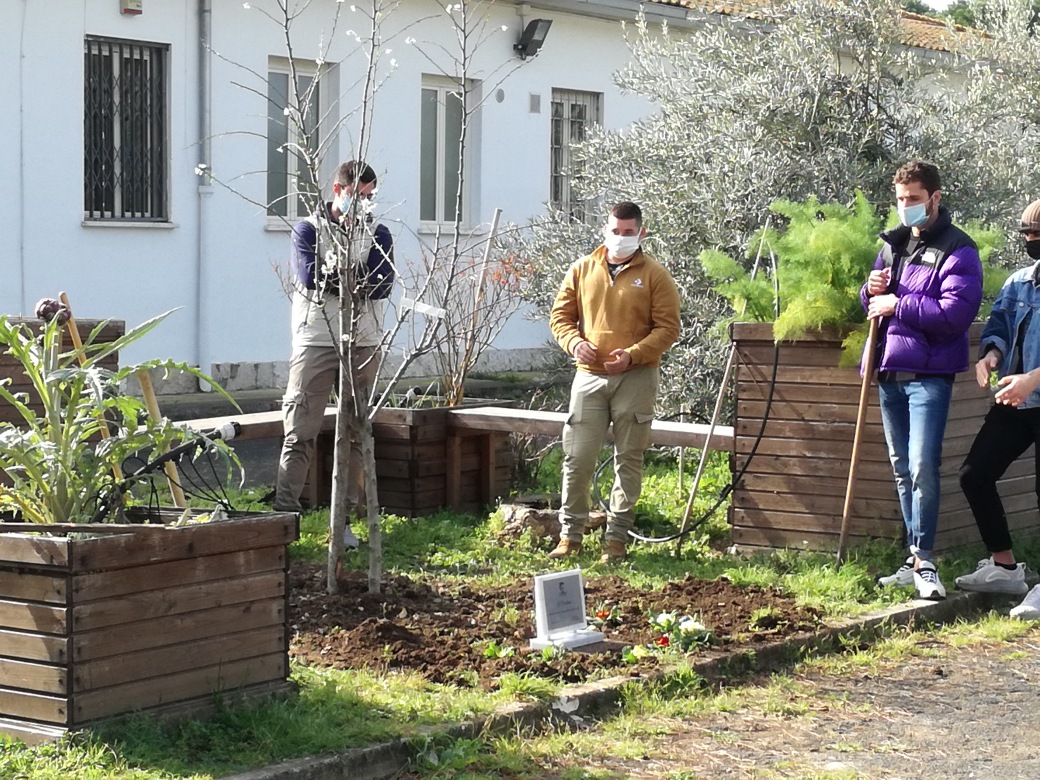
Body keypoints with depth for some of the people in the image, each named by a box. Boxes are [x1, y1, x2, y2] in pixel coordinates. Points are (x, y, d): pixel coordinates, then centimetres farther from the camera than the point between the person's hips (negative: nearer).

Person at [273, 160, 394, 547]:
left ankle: (344, 519, 11)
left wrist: (334, 275, -15)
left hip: (363, 344, 3)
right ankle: (284, 513, -8)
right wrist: (358, 278, -12)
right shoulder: (309, 229, 4)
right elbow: (308, 276, -13)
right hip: (316, 340, -3)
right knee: (299, 432, -8)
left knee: (356, 434, 5)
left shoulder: (378, 235, 10)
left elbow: (382, 284, -7)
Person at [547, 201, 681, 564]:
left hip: (636, 379, -2)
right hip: (589, 376, 2)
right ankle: (570, 535, 9)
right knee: (577, 457, -1)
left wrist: (633, 354, -17)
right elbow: (560, 315, 12)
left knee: (629, 459, 4)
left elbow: (667, 328, -3)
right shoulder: (582, 270, 9)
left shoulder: (654, 275, 0)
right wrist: (574, 342, -9)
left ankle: (617, 538, 11)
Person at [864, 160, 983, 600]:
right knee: (902, 469, 11)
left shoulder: (957, 250, -7)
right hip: (889, 371, 7)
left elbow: (956, 312, -20)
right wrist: (872, 292, -2)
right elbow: (872, 307, 21)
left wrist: (897, 304, -16)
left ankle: (924, 560, -7)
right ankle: (915, 560, 19)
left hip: (929, 373, -7)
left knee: (923, 467, -15)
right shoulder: (892, 245, 15)